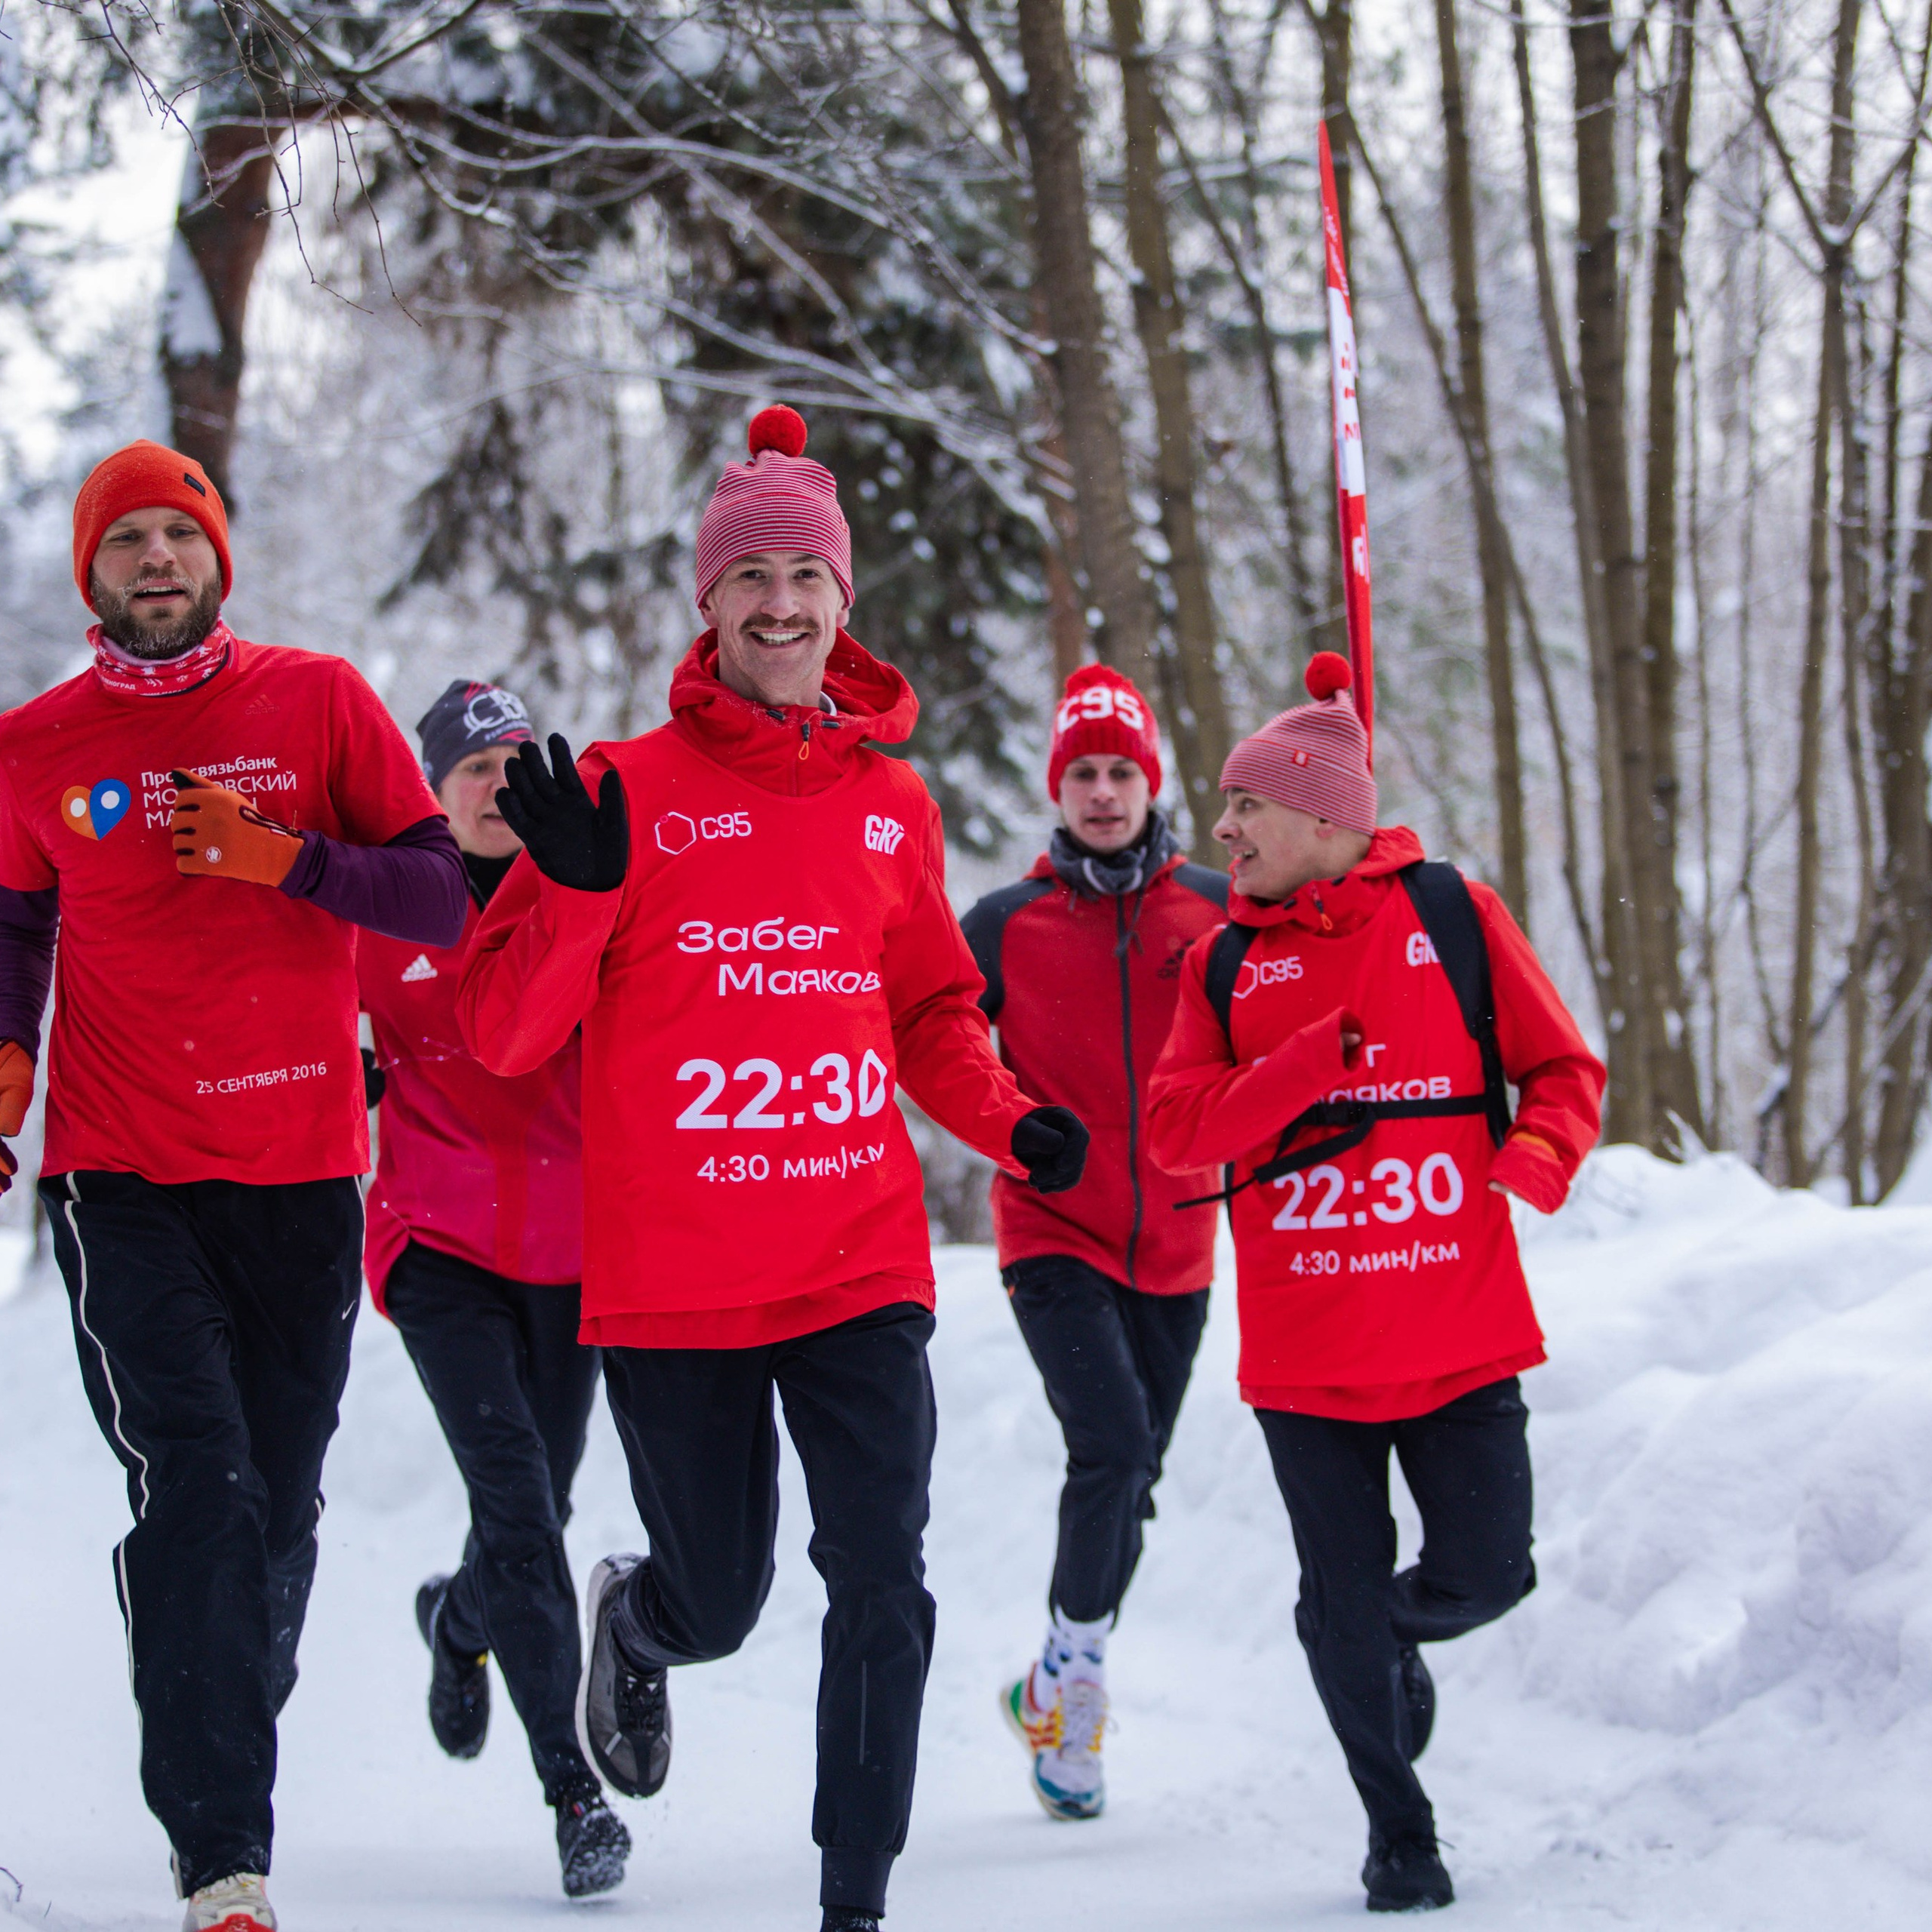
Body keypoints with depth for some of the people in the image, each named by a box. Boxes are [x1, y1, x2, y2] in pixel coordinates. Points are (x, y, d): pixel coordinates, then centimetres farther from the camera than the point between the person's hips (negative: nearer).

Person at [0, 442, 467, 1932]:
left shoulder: (320, 702, 4)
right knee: (200, 1486, -16)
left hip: (303, 1168, 2)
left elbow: (444, 898, 1)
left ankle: (226, 1756, 33)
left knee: (280, 1515, 9)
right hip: (123, 1177, -1)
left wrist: (286, 859, -14)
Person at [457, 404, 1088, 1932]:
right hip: (671, 1279, -2)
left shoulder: (892, 801, 8)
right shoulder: (628, 792, -3)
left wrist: (1008, 1122, 1)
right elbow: (507, 1031, -4)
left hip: (861, 1263, 2)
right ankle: (631, 1619, 46)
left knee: (883, 1587, -9)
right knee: (718, 1604, 9)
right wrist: (576, 889, -21)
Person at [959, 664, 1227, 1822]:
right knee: (1113, 1447, -21)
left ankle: (1057, 1696, 32)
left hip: (1174, 1247, 3)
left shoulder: (1216, 912, 1)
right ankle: (1076, 1677, -2)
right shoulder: (1008, 925, -1)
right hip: (1054, 1236, -3)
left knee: (1130, 1481, 12)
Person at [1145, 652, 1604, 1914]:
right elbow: (1176, 1127, -2)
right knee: (1345, 1603, 2)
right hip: (1306, 1347, 1)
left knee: (1483, 1575, -2)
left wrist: (1530, 1163, -16)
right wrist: (1312, 1064, -15)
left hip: (1462, 1327, -1)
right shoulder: (1225, 962, 7)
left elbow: (1565, 1071, 4)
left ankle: (1400, 1640, 34)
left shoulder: (1455, 915, 2)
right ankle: (1399, 1830, 21)